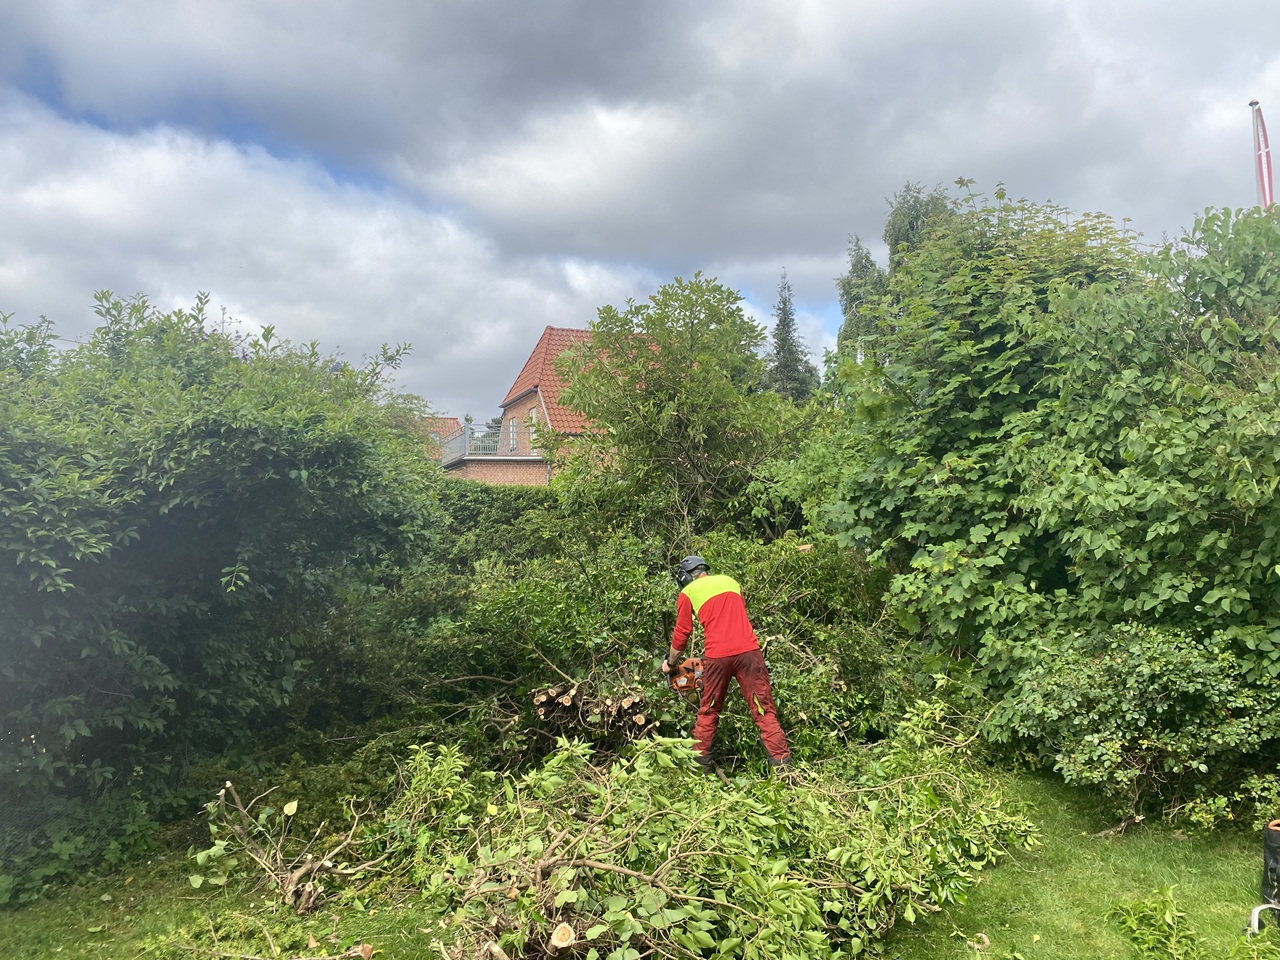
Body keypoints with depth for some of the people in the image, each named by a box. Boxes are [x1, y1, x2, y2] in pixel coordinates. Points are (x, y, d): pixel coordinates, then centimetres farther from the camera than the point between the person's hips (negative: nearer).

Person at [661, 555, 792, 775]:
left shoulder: (687, 593, 11)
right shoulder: (730, 581, 22)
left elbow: (681, 633, 12)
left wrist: (670, 663, 27)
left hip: (717, 656, -2)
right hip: (748, 651, 2)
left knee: (708, 713, 18)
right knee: (765, 712, 2)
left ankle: (700, 764, 23)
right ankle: (782, 765, -6)